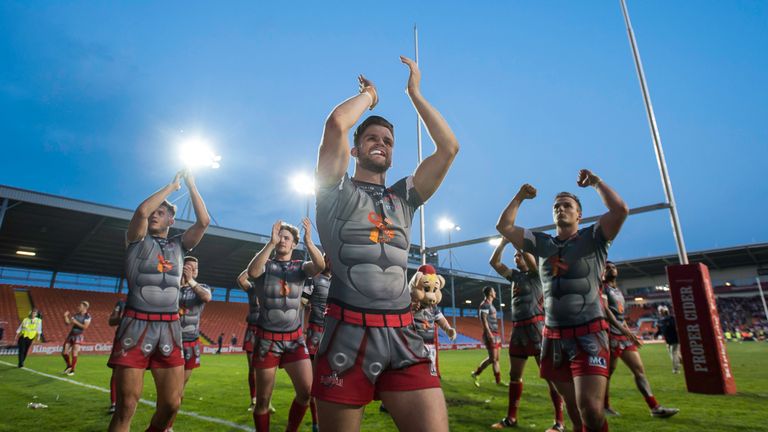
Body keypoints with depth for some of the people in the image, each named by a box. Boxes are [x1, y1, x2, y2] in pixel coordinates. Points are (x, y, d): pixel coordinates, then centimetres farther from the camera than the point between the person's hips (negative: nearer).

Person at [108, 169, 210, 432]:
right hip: (137, 325, -2)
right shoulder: (137, 240, 8)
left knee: (171, 403, 2)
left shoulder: (179, 245, 15)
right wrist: (172, 185, -1)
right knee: (127, 406, -4)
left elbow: (203, 221, 0)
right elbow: (141, 211, -11)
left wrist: (191, 185, 5)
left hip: (170, 328, 3)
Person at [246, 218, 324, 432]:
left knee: (307, 390, -8)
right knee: (263, 398, 7)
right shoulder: (265, 265, 1)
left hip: (294, 338, 1)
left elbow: (320, 266, -17)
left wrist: (308, 242, -33)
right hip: (267, 338, -1)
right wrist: (271, 243, -33)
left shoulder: (300, 266, 5)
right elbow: (251, 272, -23)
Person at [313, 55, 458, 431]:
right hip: (348, 337, -3)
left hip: (402, 338, 4)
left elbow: (449, 147, 11)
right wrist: (368, 94, 13)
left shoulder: (403, 197, 19)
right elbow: (336, 123, -7)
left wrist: (415, 93, 17)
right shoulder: (336, 192, 8)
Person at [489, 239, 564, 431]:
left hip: (536, 326, -7)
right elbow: (494, 262, 13)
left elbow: (529, 257, -18)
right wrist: (503, 242, 5)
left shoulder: (536, 273, 1)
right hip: (518, 328, 7)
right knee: (514, 374, 11)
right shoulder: (515, 275, 16)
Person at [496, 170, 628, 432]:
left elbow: (620, 210, -13)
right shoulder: (541, 243, 12)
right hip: (553, 336, 5)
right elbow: (504, 226, 12)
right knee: (573, 409, 13)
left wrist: (596, 182, -3)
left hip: (588, 334, -4)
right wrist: (520, 197, 11)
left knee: (590, 408, -16)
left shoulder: (592, 238, 1)